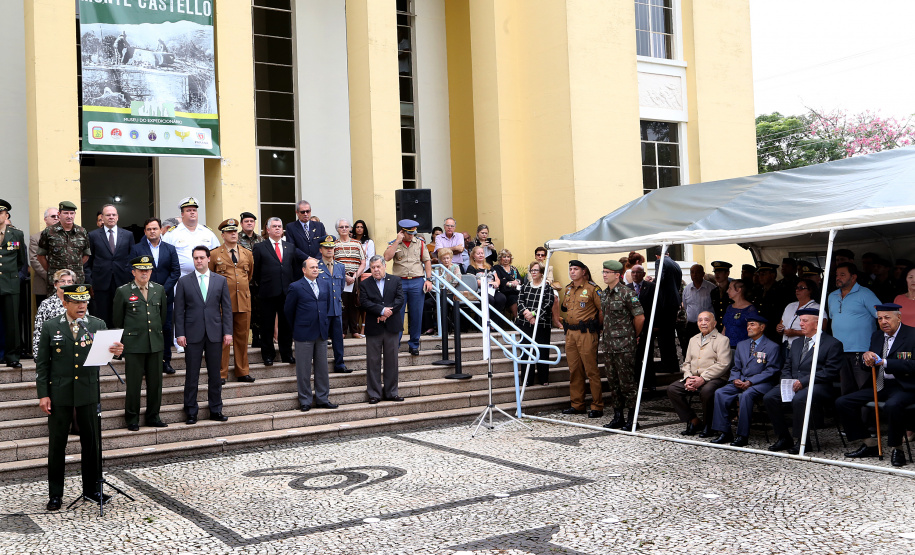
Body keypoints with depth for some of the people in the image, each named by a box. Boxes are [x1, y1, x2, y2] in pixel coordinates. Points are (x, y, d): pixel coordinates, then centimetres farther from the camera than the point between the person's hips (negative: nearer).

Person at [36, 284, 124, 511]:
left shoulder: (97, 325, 3)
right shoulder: (50, 327, 0)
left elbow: (106, 349, -6)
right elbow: (42, 363, 1)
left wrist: (116, 351, -31)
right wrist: (43, 394, -5)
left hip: (88, 393, 1)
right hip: (59, 394, -1)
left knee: (91, 441, 8)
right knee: (57, 444, 6)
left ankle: (91, 488, 22)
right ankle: (55, 494, 16)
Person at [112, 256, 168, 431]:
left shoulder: (159, 290, 8)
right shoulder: (123, 291, -2)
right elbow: (117, 320, 5)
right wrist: (124, 339, 10)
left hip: (156, 343, 4)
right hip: (133, 344, -3)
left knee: (156, 382, 8)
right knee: (133, 383, 0)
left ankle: (153, 417, 20)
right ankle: (132, 419, 12)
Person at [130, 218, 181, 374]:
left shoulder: (170, 249, 10)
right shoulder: (137, 249, 4)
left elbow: (176, 271, 4)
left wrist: (164, 290, -7)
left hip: (165, 296, 2)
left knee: (166, 328, 3)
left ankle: (166, 361, 12)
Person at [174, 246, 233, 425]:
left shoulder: (221, 281, 7)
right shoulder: (184, 281, 4)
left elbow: (226, 308, 6)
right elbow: (179, 310, 2)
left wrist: (228, 331, -1)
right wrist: (180, 333, -5)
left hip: (214, 333, 1)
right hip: (193, 335, -1)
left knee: (215, 374, 7)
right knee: (191, 375, 2)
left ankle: (216, 410, 17)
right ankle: (191, 412, 11)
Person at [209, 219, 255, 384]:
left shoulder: (247, 254, 11)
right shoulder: (214, 254, 1)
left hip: (244, 301, 3)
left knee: (242, 338, 9)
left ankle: (243, 372, 18)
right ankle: (221, 374, 8)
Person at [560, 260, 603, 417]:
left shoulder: (591, 289, -6)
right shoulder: (568, 289, 15)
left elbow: (603, 310, -5)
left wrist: (595, 327, 1)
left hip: (586, 334, -7)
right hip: (570, 333, 7)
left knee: (591, 370, -7)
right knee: (574, 370, 9)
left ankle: (597, 407, -2)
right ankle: (577, 405, 17)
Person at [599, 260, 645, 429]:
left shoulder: (627, 293, -11)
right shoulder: (604, 294, 12)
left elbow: (640, 317, -10)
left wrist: (634, 336, 1)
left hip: (624, 346, -8)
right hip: (608, 345, 8)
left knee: (627, 382, -3)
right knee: (613, 382, 11)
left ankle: (632, 418, 5)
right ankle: (618, 417, 19)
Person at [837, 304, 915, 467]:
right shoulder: (877, 336, 15)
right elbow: (865, 367, 17)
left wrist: (885, 363, -23)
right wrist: (866, 356, -7)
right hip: (879, 385, 7)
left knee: (892, 405, -40)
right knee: (842, 403, -6)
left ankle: (896, 449, -17)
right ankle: (869, 444, 5)